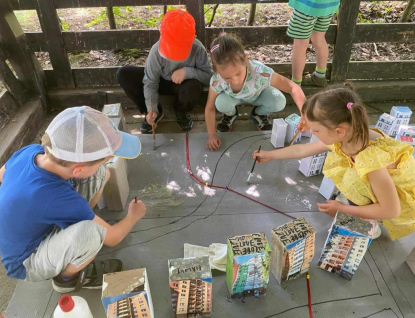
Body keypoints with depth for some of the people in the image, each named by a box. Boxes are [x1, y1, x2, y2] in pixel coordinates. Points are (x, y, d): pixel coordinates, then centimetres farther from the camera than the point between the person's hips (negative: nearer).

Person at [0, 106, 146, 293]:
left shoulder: (31, 151, -20)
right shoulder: (55, 199, -40)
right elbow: (112, 238, -24)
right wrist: (133, 215, -3)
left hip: (34, 226, 7)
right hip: (28, 262, -7)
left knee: (100, 174, -7)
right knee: (90, 231, -39)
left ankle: (72, 233, 15)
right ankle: (66, 278, -4)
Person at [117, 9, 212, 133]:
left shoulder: (198, 49, -27)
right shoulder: (156, 50, -25)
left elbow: (209, 76, -21)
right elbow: (150, 82, -20)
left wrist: (187, 72, -36)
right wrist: (151, 109, -32)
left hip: (185, 85, -2)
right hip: (163, 82, 2)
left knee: (194, 89, -41)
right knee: (123, 74, -17)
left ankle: (181, 111, -1)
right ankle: (156, 112, -2)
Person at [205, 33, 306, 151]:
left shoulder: (260, 72, -44)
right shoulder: (217, 81, -36)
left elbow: (293, 88, -40)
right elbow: (209, 108, -20)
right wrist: (212, 134, -29)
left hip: (258, 94, 0)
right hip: (234, 97, 1)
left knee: (279, 102, -30)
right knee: (221, 103, -32)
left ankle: (258, 114, 7)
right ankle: (231, 114, 7)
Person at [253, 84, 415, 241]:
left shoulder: (371, 158, -39)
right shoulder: (345, 136, -16)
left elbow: (391, 210, -30)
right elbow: (302, 150, 1)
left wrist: (341, 208, -21)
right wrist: (269, 155, 11)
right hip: (381, 190, 7)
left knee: (352, 180, -28)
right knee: (336, 161, -5)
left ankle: (369, 223, 0)